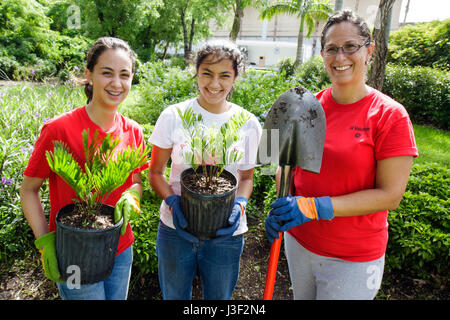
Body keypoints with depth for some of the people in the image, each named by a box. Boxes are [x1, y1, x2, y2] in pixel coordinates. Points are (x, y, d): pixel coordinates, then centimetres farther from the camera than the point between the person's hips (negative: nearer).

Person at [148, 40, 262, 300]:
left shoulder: (248, 124, -5)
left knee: (220, 296, 21)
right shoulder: (174, 116, -8)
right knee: (174, 295, 20)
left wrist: (239, 205, -13)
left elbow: (247, 177, 6)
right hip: (176, 228, 0)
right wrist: (172, 202, -17)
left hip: (225, 234, 1)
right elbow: (155, 172, 0)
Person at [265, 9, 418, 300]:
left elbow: (390, 196, -16)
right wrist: (282, 207, -11)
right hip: (298, 241, 4)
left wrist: (316, 207, -25)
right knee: (301, 297, 25)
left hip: (352, 259, -4)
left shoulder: (390, 115, -14)